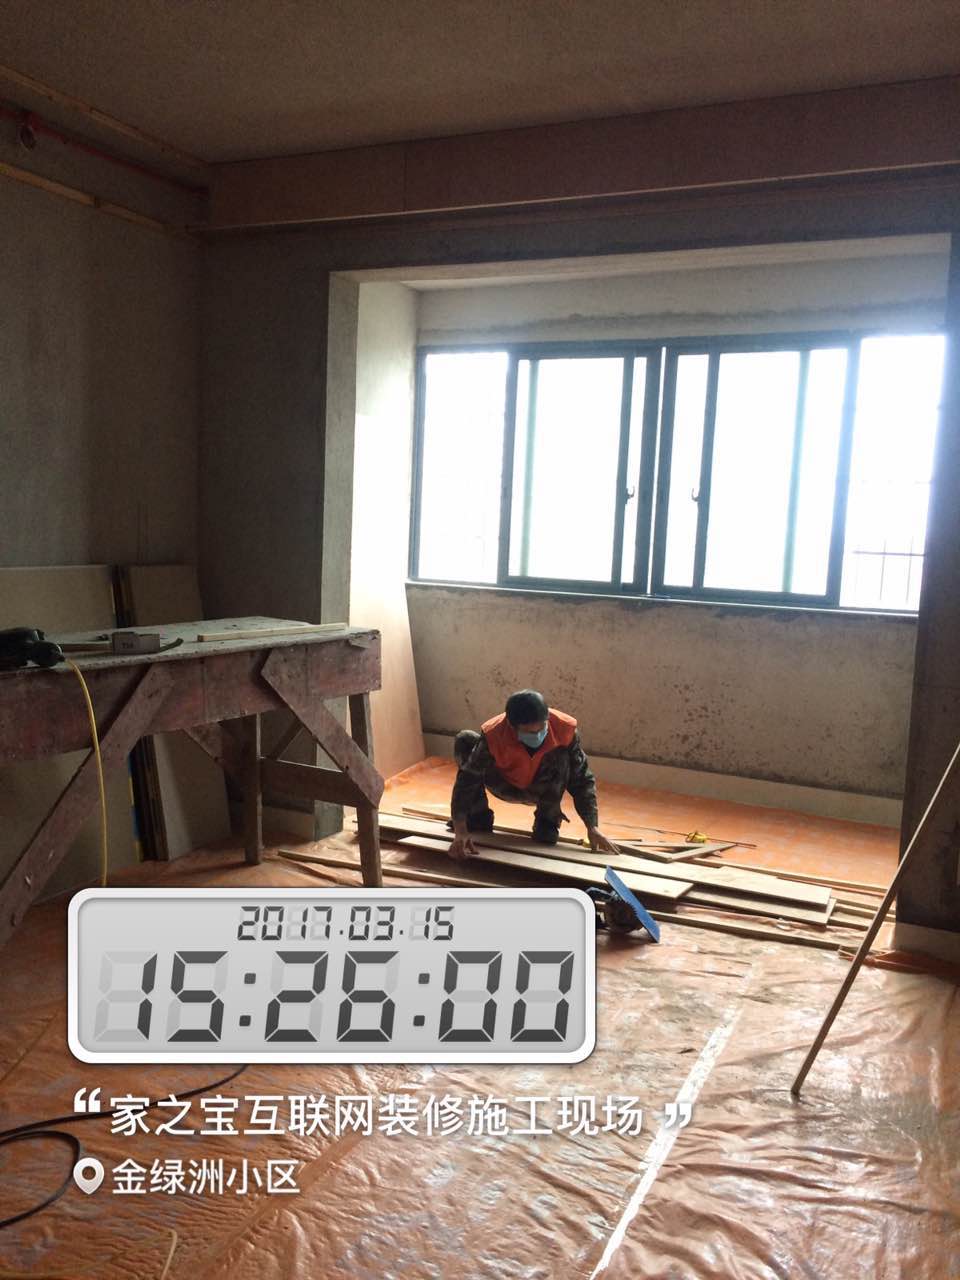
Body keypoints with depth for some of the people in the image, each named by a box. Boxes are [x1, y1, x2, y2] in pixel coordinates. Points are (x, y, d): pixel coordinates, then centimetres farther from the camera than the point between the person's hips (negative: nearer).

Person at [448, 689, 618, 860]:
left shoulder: (564, 729, -32)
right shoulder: (493, 735, -35)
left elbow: (582, 780, -25)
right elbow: (467, 780, -35)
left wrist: (592, 828, -31)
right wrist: (460, 832, -42)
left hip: (542, 791, 0)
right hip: (505, 787, 0)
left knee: (562, 756, -32)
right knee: (464, 740, -23)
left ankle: (547, 821, -10)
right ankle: (479, 816, -5)